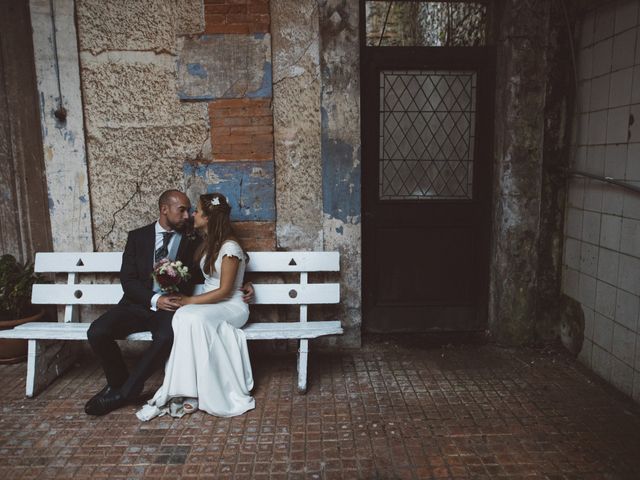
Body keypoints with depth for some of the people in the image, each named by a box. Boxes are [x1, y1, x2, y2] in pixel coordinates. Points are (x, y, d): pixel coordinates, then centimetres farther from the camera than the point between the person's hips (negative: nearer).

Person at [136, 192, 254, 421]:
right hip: (209, 304, 7)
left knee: (192, 318, -34)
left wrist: (191, 301, -17)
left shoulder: (230, 247, -15)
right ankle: (187, 391, -24)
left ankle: (190, 392, -25)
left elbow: (224, 291, -17)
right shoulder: (208, 243, 11)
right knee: (183, 317, -24)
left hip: (231, 306, -7)